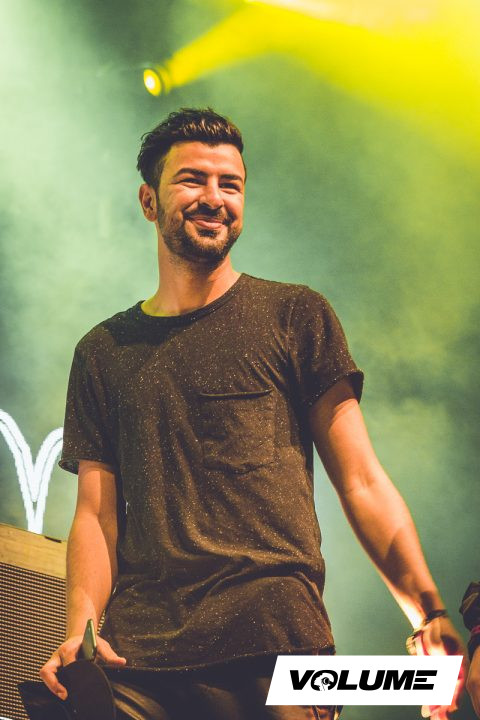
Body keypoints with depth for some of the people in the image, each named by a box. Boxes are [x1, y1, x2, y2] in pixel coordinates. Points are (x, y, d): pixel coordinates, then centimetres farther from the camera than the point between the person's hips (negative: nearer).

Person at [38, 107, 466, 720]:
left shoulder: (294, 315, 8)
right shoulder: (102, 352, 15)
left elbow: (361, 482, 2)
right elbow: (96, 512, 10)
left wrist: (429, 612, -11)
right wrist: (81, 629, -8)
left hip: (274, 648, -2)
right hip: (136, 659, 2)